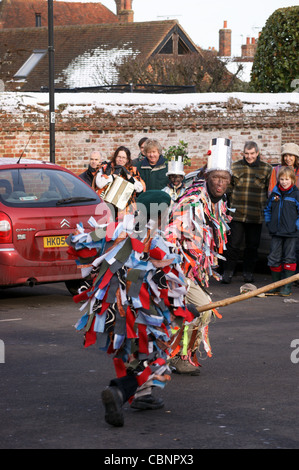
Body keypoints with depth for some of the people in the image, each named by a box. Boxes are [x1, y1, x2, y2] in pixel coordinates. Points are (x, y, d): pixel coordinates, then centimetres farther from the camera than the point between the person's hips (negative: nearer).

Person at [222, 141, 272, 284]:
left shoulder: (266, 169, 4)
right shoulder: (235, 167, 7)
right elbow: (229, 188, 14)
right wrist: (231, 206, 8)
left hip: (256, 215, 0)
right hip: (237, 213, 0)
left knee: (252, 245, 7)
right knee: (233, 244, -2)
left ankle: (248, 272, 20)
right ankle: (228, 272, 6)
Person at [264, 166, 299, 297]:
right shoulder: (274, 194, 6)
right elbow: (268, 209, 19)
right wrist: (269, 223, 9)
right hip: (276, 232, 4)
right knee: (274, 259, 5)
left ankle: (287, 287, 8)